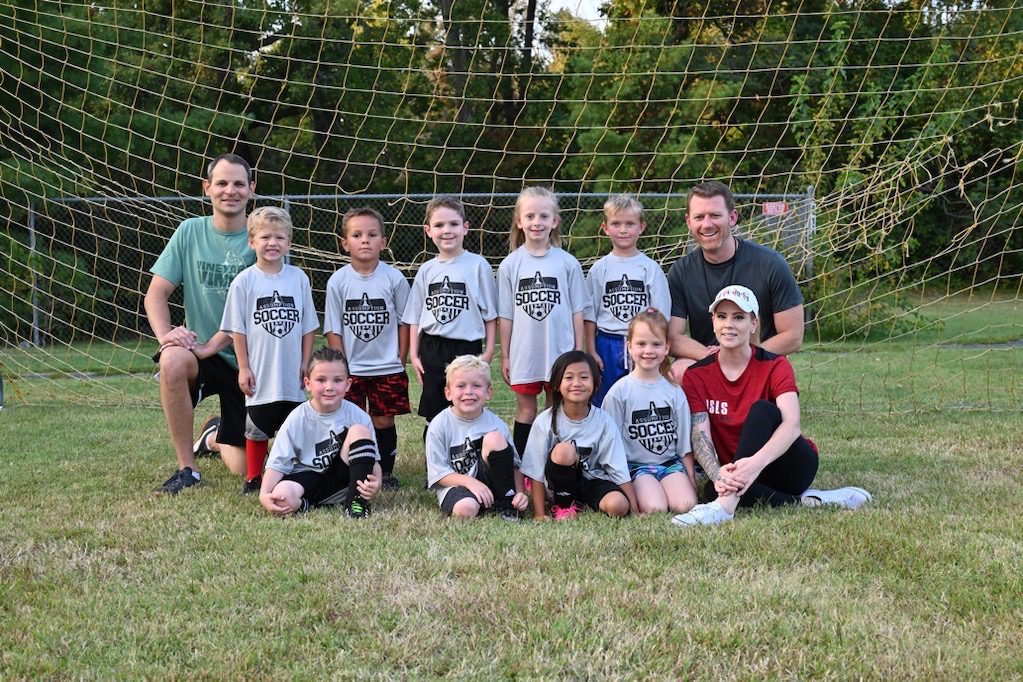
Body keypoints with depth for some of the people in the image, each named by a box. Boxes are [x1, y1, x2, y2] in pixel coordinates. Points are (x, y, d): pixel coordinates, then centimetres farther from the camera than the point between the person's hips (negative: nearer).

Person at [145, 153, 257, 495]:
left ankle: (215, 437, 37)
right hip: (202, 350, 1)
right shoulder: (190, 232, -1)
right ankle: (186, 468, -20)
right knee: (173, 359, -37)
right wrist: (165, 334, -22)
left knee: (242, 467, -3)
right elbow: (156, 293, -1)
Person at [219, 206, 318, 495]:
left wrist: (306, 363, 3)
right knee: (257, 429, 7)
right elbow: (237, 330, -2)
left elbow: (308, 326, 6)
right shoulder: (244, 281, -4)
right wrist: (243, 367, -5)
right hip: (259, 375, -2)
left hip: (292, 375, 2)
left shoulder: (299, 278, 1)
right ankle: (253, 479, 20)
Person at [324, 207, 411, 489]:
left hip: (387, 369, 0)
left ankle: (386, 471, 22)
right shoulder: (338, 281, -5)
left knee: (384, 421, 6)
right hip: (350, 370, 0)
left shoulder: (394, 278, -6)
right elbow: (333, 329, -1)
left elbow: (404, 322, 2)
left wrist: (401, 361, 1)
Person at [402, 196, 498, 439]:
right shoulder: (427, 270, 8)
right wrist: (414, 354, 6)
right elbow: (415, 318, 12)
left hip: (467, 348, -3)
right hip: (432, 349, 3)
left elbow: (490, 314, -2)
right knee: (432, 417, 9)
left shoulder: (478, 265, -3)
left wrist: (488, 352, -6)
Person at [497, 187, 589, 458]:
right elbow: (505, 315, 3)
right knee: (525, 410, 8)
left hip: (559, 352, 0)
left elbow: (577, 311, 2)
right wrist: (504, 355, 3)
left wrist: (579, 351, 1)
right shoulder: (510, 265, 0)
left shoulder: (567, 263, -1)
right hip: (524, 353, 0)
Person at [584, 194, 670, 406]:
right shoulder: (599, 269, 3)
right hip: (607, 346, 1)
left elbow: (660, 316, 2)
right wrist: (591, 352, 0)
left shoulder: (650, 268, 2)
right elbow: (590, 315, 5)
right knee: (604, 404, 6)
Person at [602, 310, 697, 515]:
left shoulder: (674, 391, 6)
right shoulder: (620, 391, -4)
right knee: (655, 509, -27)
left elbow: (685, 443, 10)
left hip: (670, 462, 3)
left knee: (686, 505, -23)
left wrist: (691, 480, 6)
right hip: (635, 465, -3)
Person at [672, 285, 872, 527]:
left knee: (762, 409, -29)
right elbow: (700, 435, -12)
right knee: (714, 489, -34)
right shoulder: (696, 375, -1)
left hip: (794, 466, -1)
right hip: (736, 472, 2)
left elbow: (792, 424, -25)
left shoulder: (775, 366, -8)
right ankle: (807, 501, -25)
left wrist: (756, 462, -44)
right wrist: (718, 475, -35)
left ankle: (725, 506, -42)